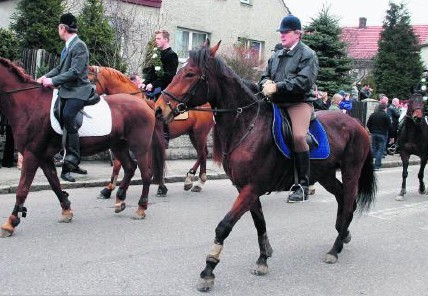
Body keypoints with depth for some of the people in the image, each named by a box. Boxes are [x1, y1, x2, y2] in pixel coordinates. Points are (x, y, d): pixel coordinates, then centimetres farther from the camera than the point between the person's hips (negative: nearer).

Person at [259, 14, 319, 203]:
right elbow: (265, 76, 22)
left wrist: (277, 86, -22)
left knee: (298, 136, -28)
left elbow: (304, 81, -15)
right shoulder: (276, 56, 21)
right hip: (277, 103, 7)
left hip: (300, 102, -7)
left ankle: (302, 185, -19)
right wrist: (266, 83, -4)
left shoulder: (307, 54, -1)